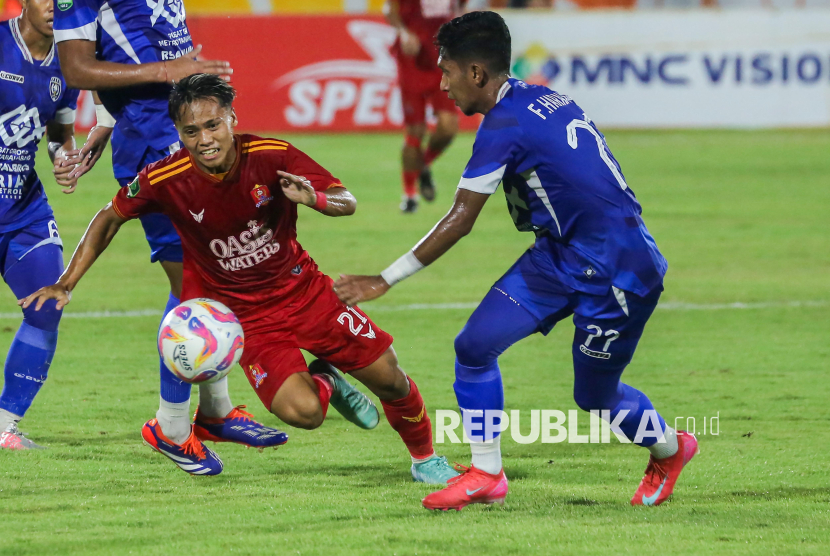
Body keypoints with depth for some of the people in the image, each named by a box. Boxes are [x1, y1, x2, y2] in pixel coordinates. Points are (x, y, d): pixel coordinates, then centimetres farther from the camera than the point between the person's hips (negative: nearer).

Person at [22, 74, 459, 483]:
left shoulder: (272, 157, -18)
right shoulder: (165, 181, -19)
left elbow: (346, 201, -12)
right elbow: (110, 218, 0)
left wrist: (313, 198, -35)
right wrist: (66, 284, -3)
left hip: (304, 291, 1)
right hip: (245, 314, -1)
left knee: (389, 379, 0)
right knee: (302, 411, -24)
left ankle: (424, 457, 33)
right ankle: (324, 381, 16)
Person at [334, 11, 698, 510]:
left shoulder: (504, 126, -21)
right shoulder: (546, 100, 5)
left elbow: (460, 221, -18)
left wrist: (386, 280, -13)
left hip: (619, 272, -9)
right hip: (560, 255, 9)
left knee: (594, 396, 6)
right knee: (475, 343, 0)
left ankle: (669, 448, 36)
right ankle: (486, 474, 9)